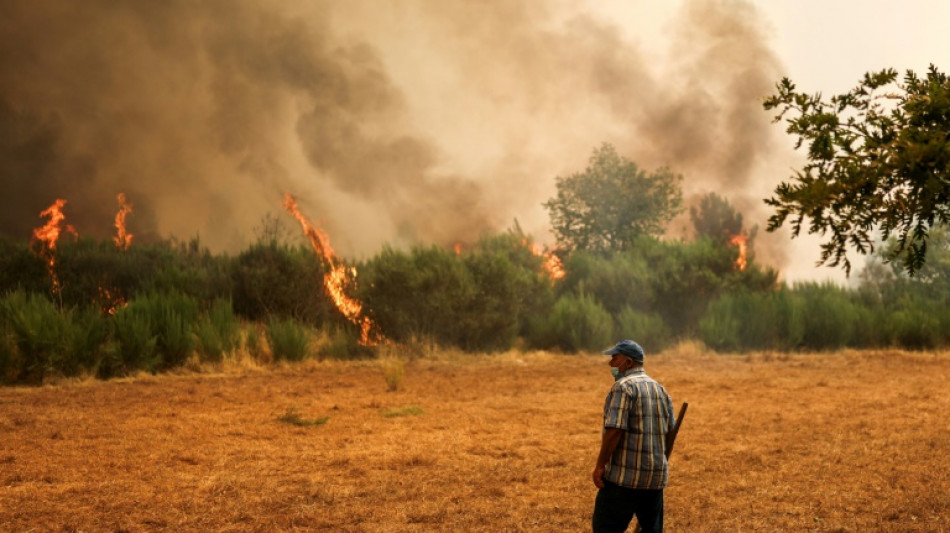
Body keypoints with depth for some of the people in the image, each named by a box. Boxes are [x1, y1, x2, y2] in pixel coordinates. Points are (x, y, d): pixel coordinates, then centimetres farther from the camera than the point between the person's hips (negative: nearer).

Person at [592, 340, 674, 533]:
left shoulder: (623, 387, -12)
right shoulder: (660, 389, 13)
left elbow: (614, 430, -19)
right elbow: (670, 430, 15)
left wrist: (600, 465, -14)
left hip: (625, 475, -8)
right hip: (656, 476, 8)